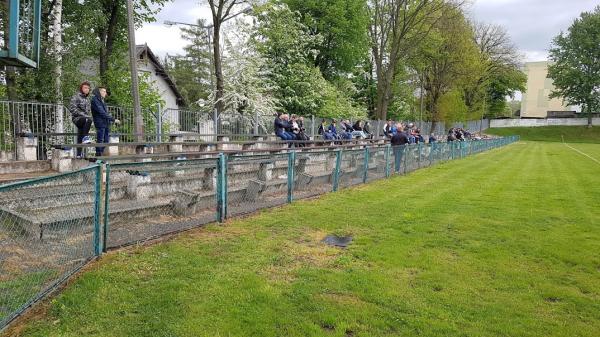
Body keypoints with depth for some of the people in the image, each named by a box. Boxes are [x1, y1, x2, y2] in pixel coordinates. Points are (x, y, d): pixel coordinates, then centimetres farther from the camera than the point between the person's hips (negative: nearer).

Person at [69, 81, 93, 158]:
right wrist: (82, 115, -17)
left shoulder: (86, 99, 22)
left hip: (85, 119, 7)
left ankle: (79, 154, 6)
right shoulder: (76, 97, -2)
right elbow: (72, 109, -12)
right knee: (88, 120, -38)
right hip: (77, 118, -7)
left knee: (80, 138, 6)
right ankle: (85, 137, -37)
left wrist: (89, 116, 12)